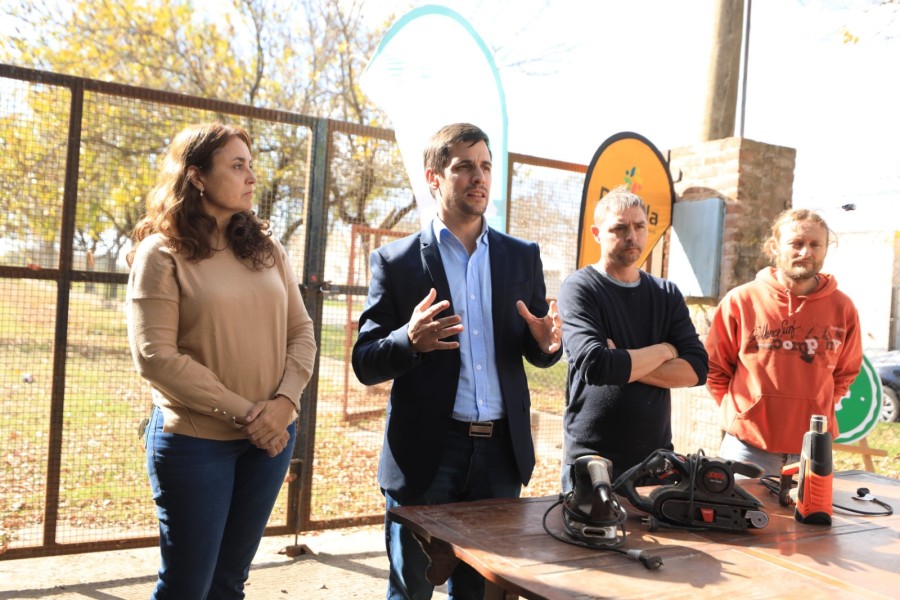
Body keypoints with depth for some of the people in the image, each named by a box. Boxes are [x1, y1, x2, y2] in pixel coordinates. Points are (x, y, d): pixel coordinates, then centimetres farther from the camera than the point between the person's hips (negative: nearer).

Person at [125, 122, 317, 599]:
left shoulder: (267, 250, 7)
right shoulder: (162, 253, -7)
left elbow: (301, 331, 5)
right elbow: (155, 355, -14)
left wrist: (284, 402, -12)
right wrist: (243, 412, -16)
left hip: (271, 437, 4)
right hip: (195, 441, -4)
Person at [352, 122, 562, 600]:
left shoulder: (523, 256, 7)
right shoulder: (396, 261, -2)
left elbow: (534, 352, 11)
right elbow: (366, 363, -3)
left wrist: (546, 343, -13)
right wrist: (410, 341, -24)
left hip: (501, 450, 3)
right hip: (425, 452, -2)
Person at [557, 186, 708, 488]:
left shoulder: (667, 294, 7)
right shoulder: (579, 288, -8)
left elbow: (696, 369, -4)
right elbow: (595, 366, -23)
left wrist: (623, 364, -16)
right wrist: (664, 350, -9)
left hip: (656, 458, 5)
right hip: (592, 461, -4)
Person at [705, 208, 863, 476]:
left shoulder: (842, 308, 1)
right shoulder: (741, 300, -5)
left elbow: (846, 373, 14)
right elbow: (715, 368, 3)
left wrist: (819, 410, 6)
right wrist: (740, 410, 0)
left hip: (814, 448, 2)